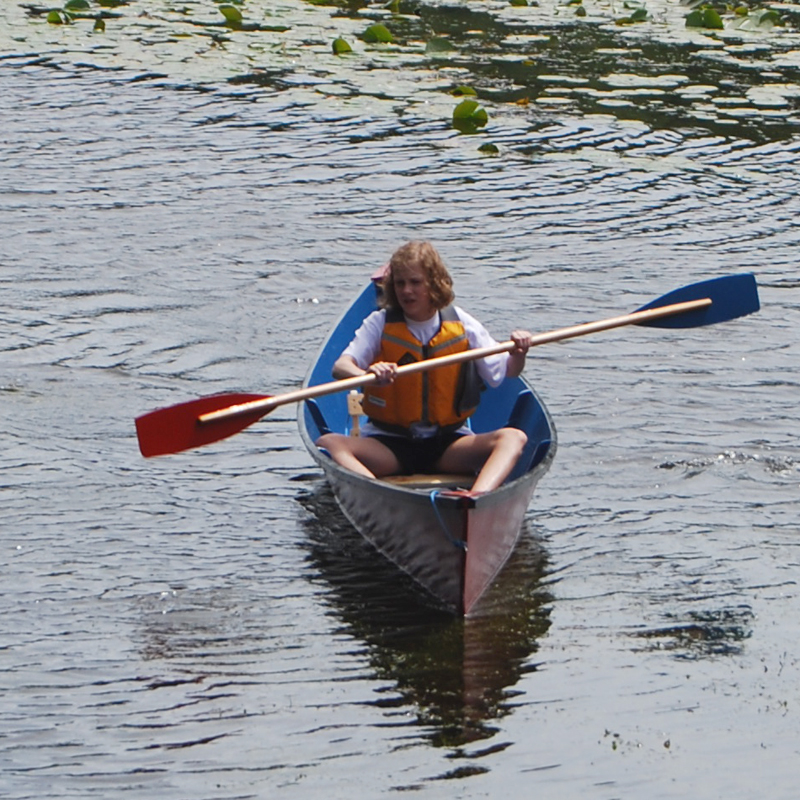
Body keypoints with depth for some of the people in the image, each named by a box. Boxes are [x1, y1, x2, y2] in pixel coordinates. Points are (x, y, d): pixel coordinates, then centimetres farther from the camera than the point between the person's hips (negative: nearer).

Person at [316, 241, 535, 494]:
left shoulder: (461, 324, 3)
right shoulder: (379, 324, -1)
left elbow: (504, 371, 7)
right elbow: (340, 367, -14)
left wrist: (518, 355, -18)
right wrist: (367, 375, -38)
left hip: (448, 443, 1)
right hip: (388, 443, -1)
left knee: (514, 438, -24)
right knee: (328, 443, -28)